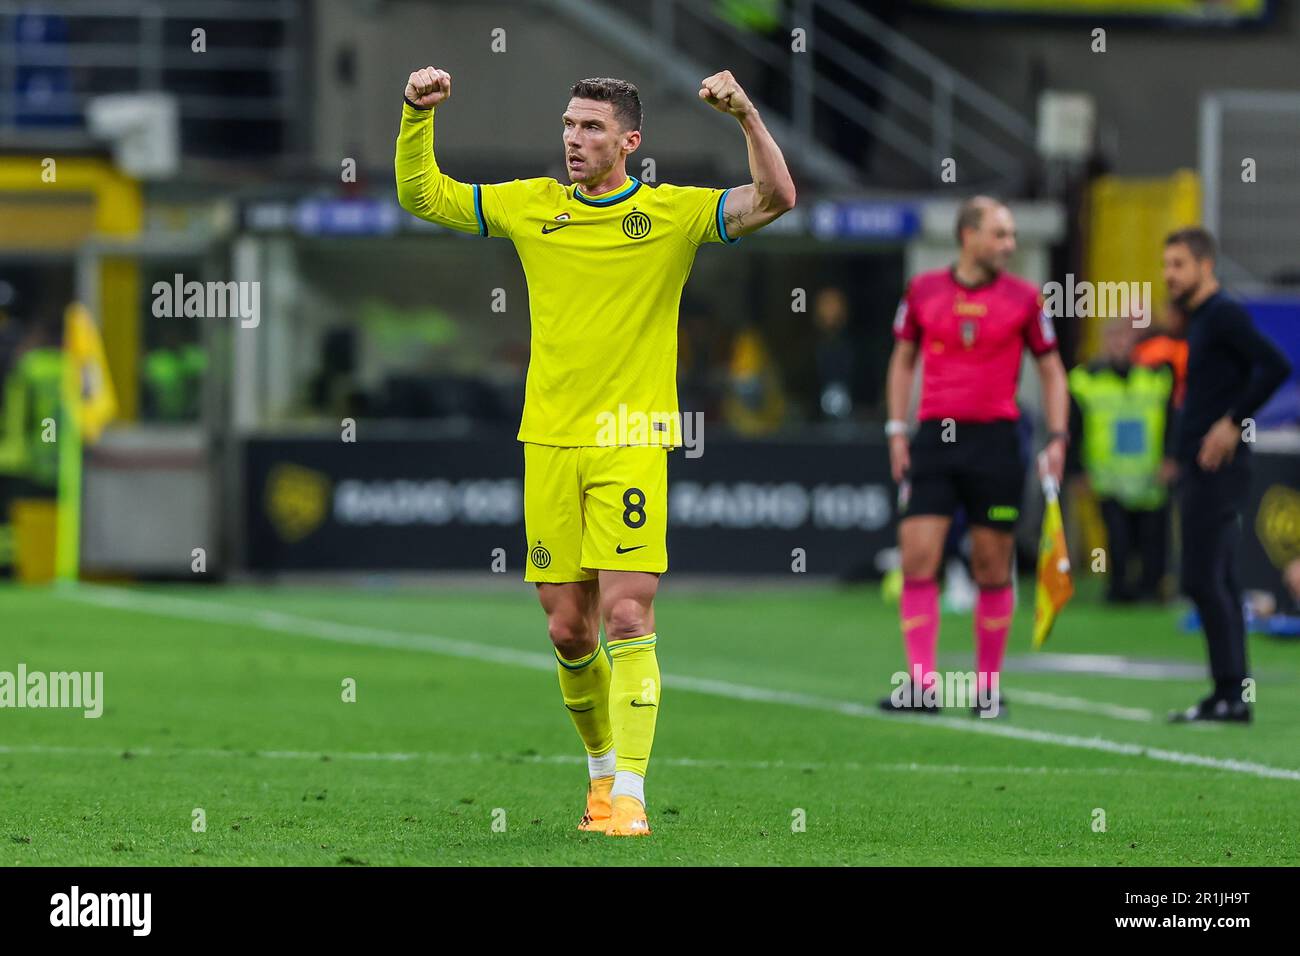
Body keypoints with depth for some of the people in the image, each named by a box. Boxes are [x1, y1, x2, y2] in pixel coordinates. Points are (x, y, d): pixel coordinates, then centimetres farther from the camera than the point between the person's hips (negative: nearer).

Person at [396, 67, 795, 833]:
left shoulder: (674, 212, 0)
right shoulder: (532, 206, 9)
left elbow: (775, 200, -11)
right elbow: (421, 195, 14)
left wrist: (746, 115, -23)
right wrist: (419, 115, -1)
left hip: (632, 444, -3)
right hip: (549, 440, 3)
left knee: (628, 615, -13)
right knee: (567, 627, 5)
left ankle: (629, 792, -13)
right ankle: (603, 764, 26)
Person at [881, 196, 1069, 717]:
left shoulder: (1023, 297, 2)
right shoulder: (923, 291, 5)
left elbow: (1051, 369, 8)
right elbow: (903, 360, 15)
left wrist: (1057, 437, -2)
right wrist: (897, 429, 7)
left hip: (995, 440, -1)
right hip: (934, 439, 1)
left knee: (993, 570, 3)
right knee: (917, 560, -9)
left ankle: (988, 685, 14)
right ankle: (921, 685, -8)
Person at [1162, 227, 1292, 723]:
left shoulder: (1224, 315, -11)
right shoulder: (1199, 320, 18)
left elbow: (1276, 366, -22)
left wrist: (1234, 422, -20)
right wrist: (1180, 457, 17)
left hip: (1216, 469, -10)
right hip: (1201, 472, 10)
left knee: (1202, 580, -11)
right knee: (1219, 583, 9)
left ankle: (1229, 693, -11)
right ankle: (1234, 695, 10)